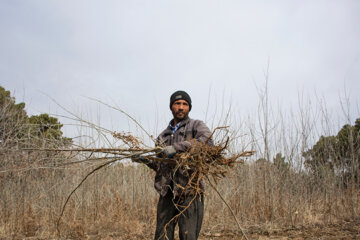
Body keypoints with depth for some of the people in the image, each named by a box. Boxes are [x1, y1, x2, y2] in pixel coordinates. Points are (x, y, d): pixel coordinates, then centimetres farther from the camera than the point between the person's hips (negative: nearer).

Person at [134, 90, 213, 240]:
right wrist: (147, 160, 4)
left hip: (189, 190, -5)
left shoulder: (196, 125, 7)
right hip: (167, 192, 5)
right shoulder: (163, 136, 23)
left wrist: (177, 147, -19)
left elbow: (207, 140, -17)